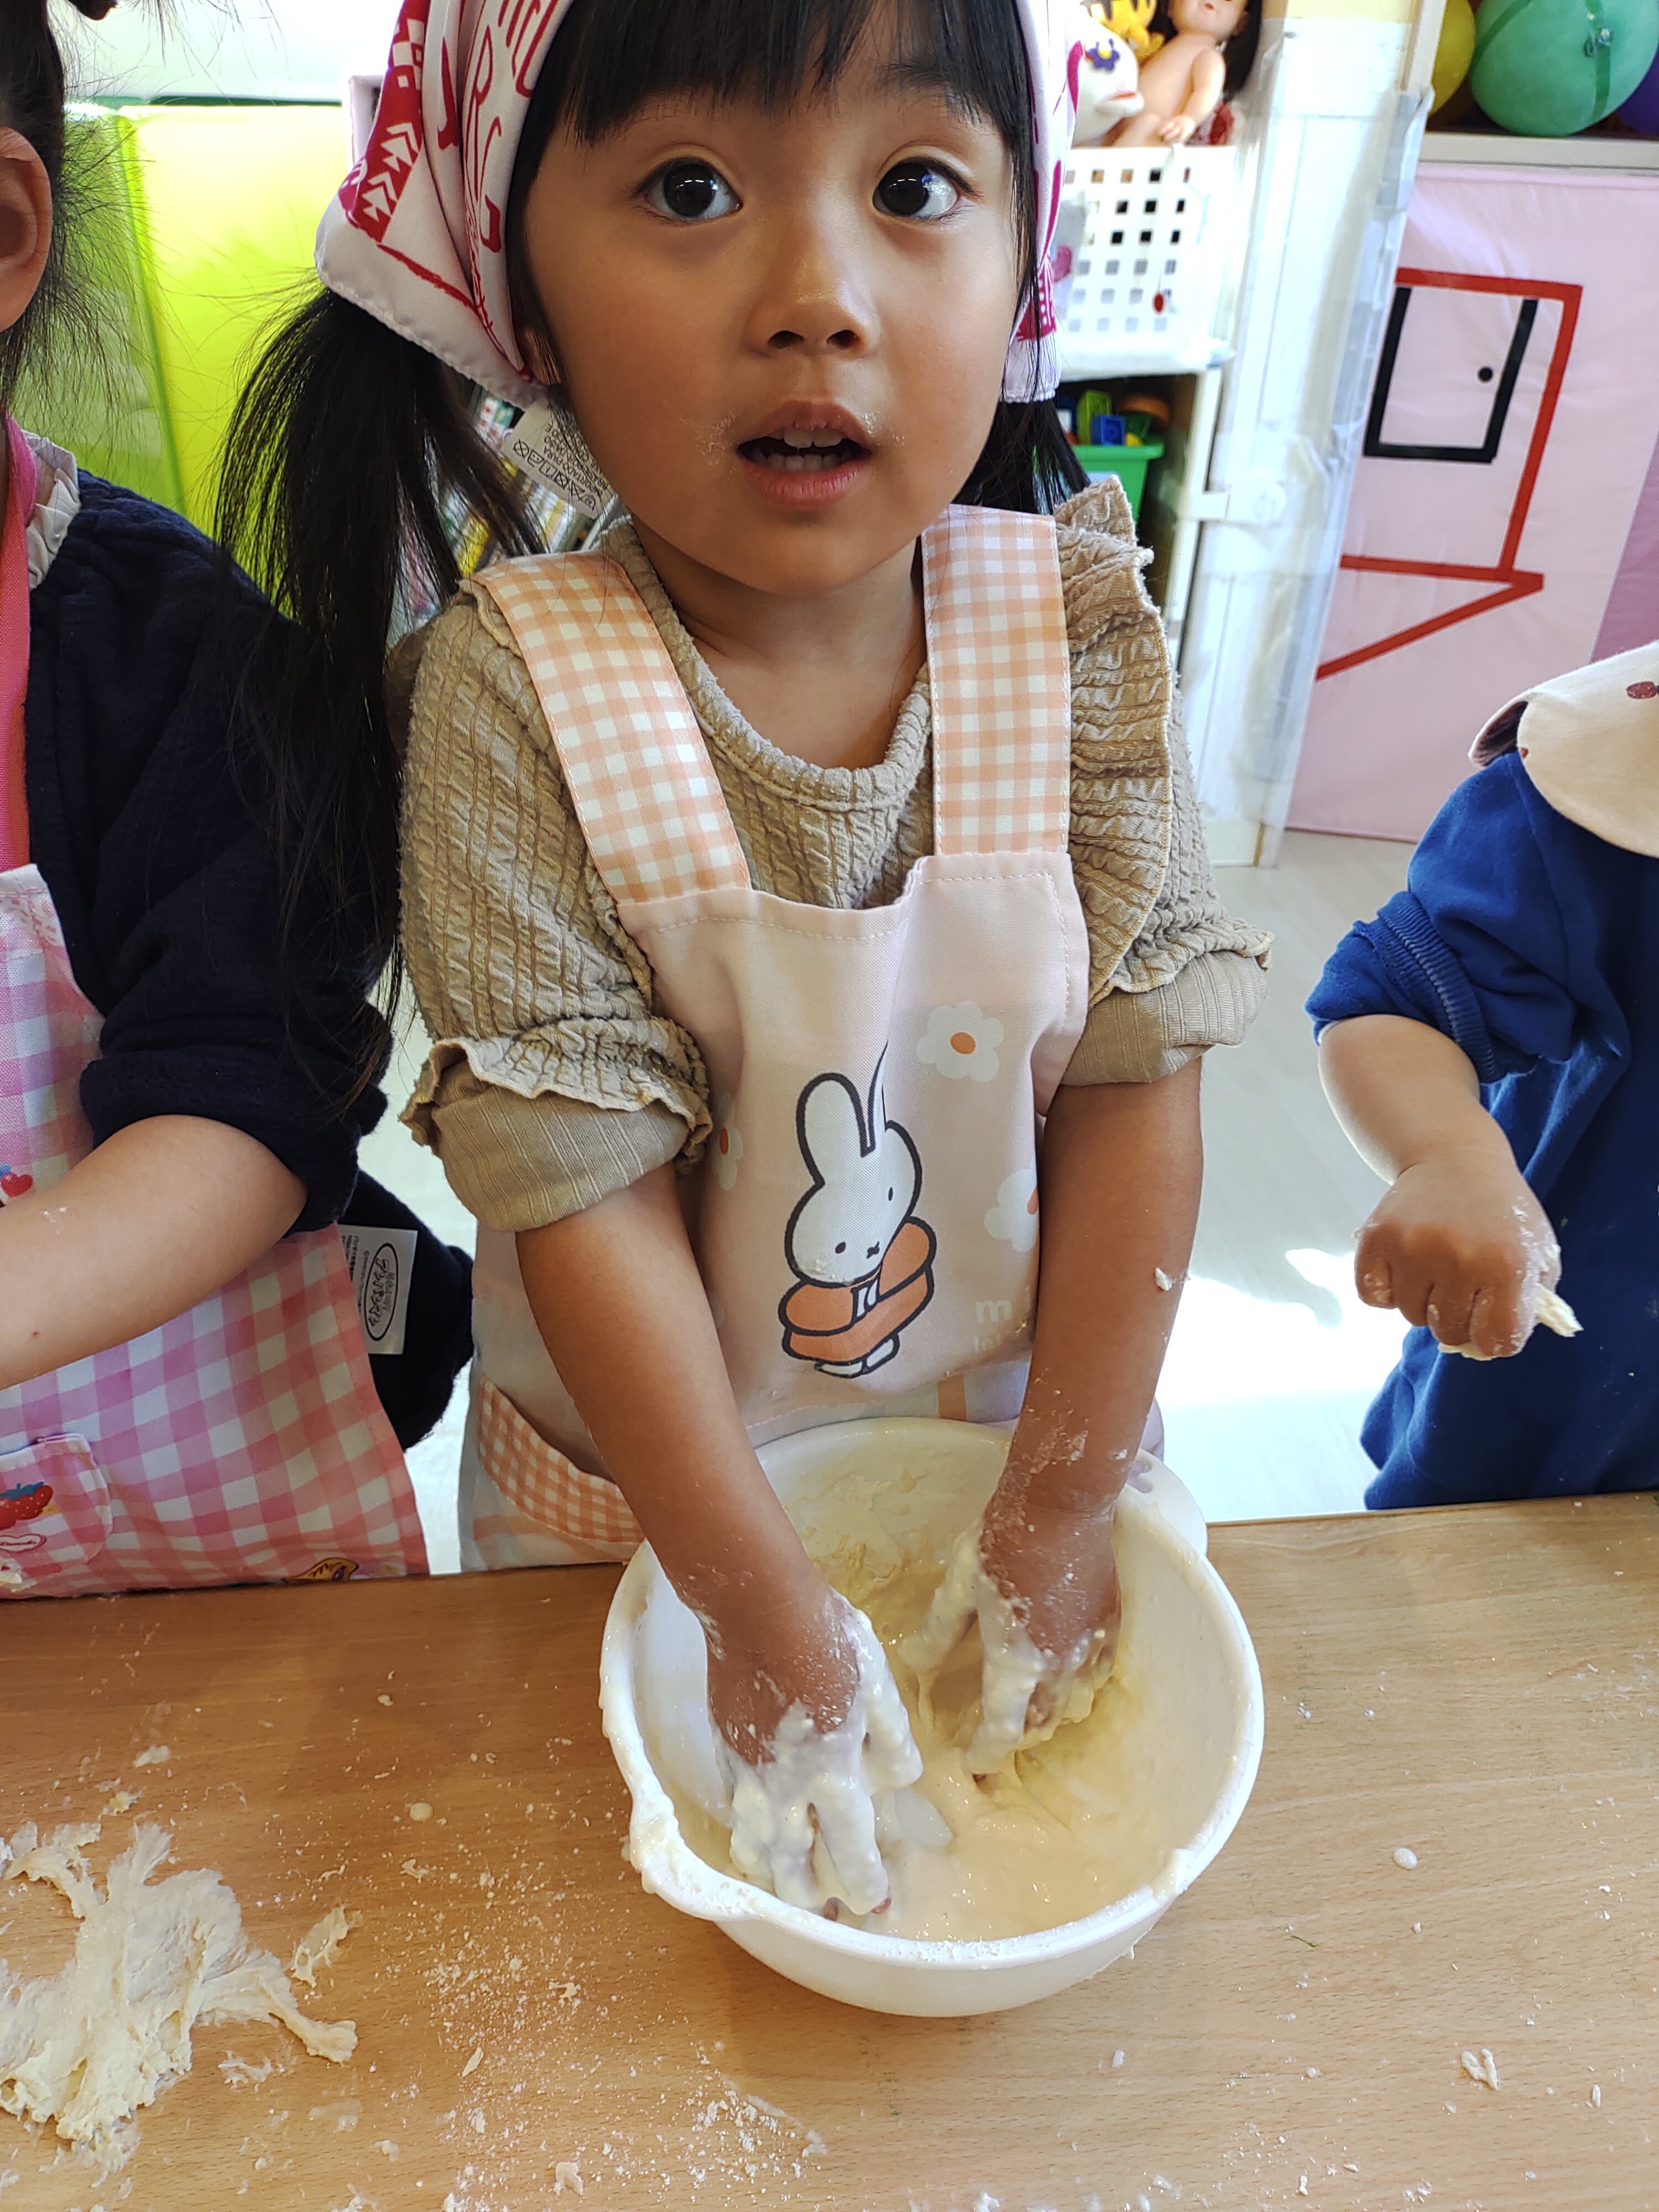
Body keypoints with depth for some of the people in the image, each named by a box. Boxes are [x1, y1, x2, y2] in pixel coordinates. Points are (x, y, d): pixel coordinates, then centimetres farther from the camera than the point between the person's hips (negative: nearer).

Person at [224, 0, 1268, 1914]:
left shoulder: (1078, 629, -17)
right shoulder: (517, 691, -25)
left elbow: (1134, 1083, -15)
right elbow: (587, 1186, -23)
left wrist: (1061, 1507, -12)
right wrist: (764, 1608, -18)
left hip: (1009, 1423, 2)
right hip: (636, 1490, -1)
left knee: (1041, 1721, 31)